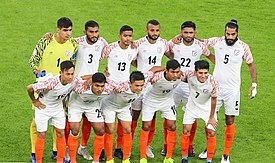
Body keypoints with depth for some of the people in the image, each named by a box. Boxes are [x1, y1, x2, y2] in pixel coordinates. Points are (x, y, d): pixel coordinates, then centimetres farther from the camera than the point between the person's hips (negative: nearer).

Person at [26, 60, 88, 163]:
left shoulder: (75, 81, -24)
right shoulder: (51, 82, -38)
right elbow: (30, 88, -27)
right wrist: (34, 101, -14)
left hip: (58, 108, 5)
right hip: (43, 108, -5)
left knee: (61, 134, 5)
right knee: (41, 136, 3)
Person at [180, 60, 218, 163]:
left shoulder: (213, 83, -33)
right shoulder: (190, 75, -30)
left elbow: (213, 99, -18)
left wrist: (212, 117, -9)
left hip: (207, 108, -1)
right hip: (192, 106, 1)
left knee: (211, 133, -4)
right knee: (186, 131, -2)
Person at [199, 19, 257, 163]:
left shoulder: (243, 47, -6)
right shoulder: (217, 42, -5)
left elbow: (251, 64, 8)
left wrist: (254, 84, 3)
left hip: (232, 90, -1)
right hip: (216, 86, 1)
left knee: (230, 122, 1)